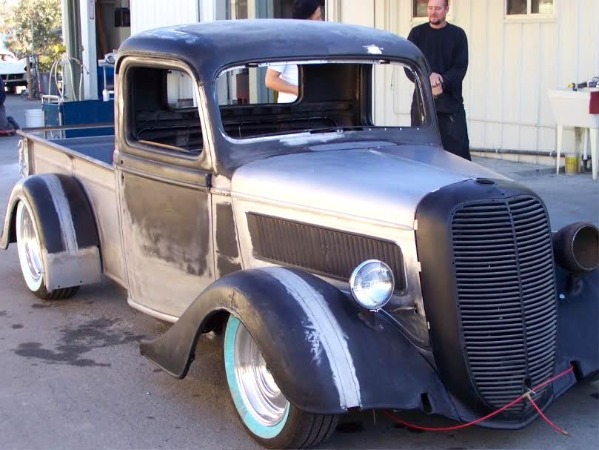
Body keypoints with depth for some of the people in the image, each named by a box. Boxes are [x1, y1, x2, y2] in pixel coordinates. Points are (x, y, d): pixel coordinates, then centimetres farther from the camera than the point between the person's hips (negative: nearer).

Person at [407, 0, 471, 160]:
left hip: (450, 101, -1)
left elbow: (461, 67, -2)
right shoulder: (417, 33, 9)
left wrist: (443, 81, -19)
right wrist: (428, 77, -18)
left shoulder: (457, 34, 7)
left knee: (458, 147, -5)